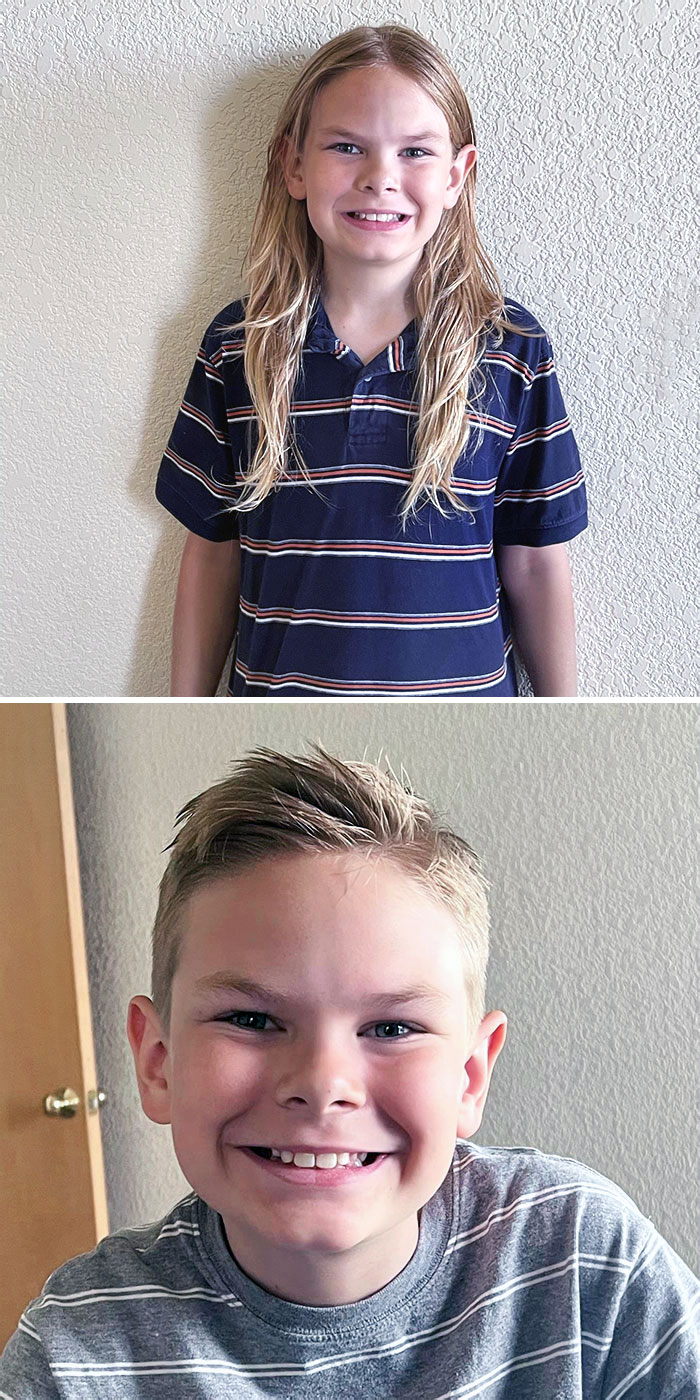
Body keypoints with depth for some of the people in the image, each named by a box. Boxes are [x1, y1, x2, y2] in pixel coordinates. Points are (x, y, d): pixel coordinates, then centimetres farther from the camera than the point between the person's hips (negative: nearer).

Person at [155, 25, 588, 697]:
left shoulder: (513, 350, -7)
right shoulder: (237, 346, -4)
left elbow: (535, 565, -3)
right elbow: (212, 551, 1)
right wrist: (186, 709, 3)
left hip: (461, 691, 0)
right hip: (278, 689, 1)